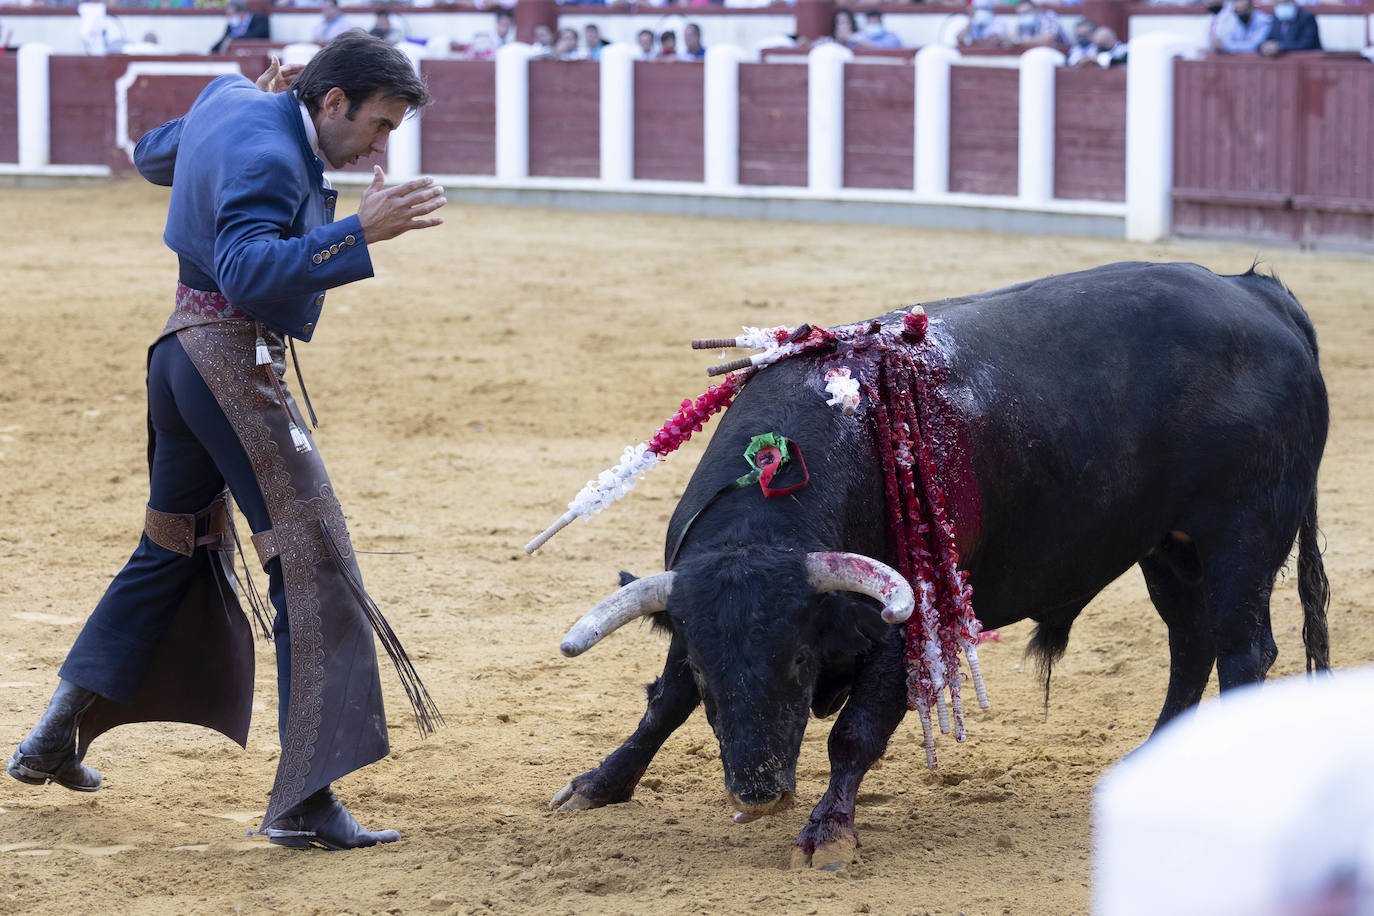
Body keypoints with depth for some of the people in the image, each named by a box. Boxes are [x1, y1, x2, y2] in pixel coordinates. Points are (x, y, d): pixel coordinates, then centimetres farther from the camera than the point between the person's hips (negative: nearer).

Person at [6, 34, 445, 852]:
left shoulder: (231, 101, 10)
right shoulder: (268, 154, -19)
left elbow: (153, 155, 30)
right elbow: (248, 267, -33)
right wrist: (359, 232, -41)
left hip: (182, 350, 11)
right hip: (236, 358, -11)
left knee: (177, 549, 24)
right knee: (314, 566, -11)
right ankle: (304, 801, -16)